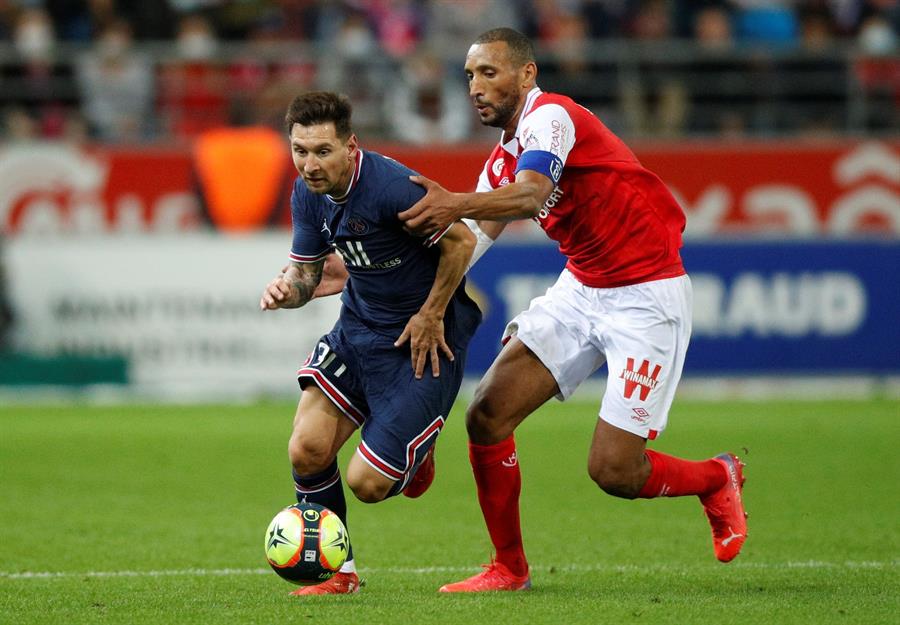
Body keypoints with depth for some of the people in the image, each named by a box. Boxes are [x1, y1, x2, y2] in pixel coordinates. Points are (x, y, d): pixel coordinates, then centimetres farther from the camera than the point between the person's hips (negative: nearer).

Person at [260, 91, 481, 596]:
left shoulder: (392, 187, -27)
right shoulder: (308, 193, -3)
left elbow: (462, 241, -17)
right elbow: (308, 272, 7)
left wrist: (430, 316, -11)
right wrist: (287, 290, -17)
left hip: (423, 337, -7)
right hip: (357, 330, 7)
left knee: (368, 484, -10)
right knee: (308, 451, -11)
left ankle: (418, 447, 27)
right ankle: (338, 571, 10)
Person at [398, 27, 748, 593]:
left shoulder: (550, 116, -17)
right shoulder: (503, 161, 10)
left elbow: (531, 194, -37)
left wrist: (458, 204, -55)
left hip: (648, 296, -8)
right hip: (581, 288, 8)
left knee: (613, 471, -11)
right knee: (487, 416, -6)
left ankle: (718, 479, 20)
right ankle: (510, 568, 9)